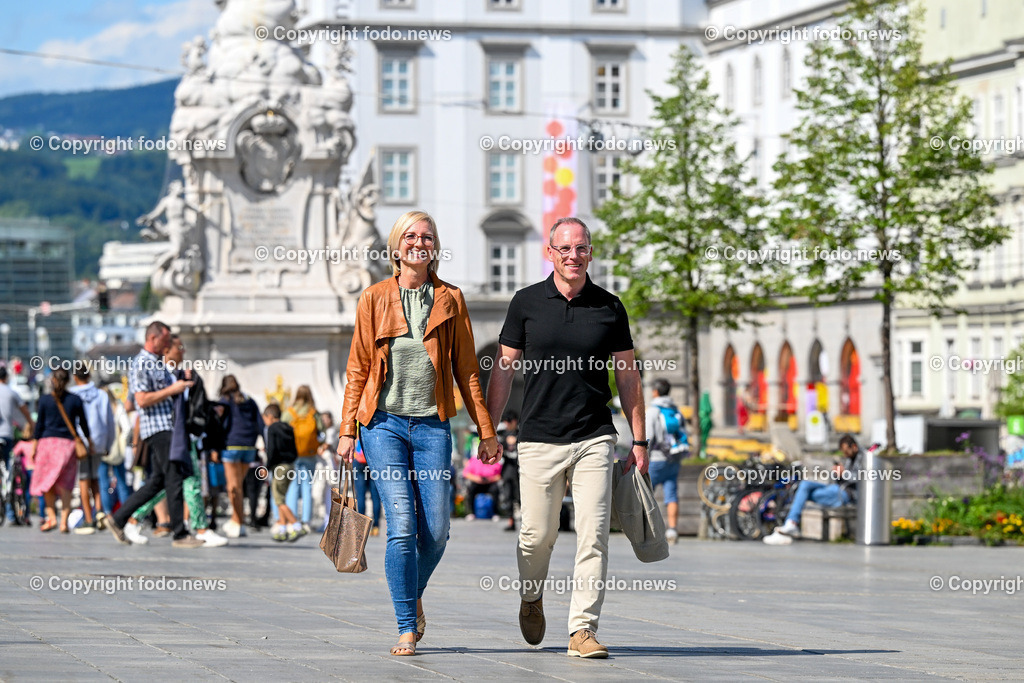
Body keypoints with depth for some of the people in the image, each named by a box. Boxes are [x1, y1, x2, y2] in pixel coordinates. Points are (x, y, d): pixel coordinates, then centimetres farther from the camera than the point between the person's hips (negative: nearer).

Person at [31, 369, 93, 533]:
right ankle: (64, 521, -6)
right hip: (69, 442, 1)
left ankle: (51, 517, 3)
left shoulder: (44, 400, -1)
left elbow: (39, 424, 0)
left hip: (48, 441, -1)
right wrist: (89, 441, 24)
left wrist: (34, 445, 6)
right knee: (65, 484, 4)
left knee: (46, 482, 11)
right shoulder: (75, 400, 2)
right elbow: (83, 423, 10)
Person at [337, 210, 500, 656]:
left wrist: (486, 431, 6)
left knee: (436, 532, -1)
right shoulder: (374, 299, 5)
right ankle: (407, 629, -3)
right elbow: (357, 369, 8)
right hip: (384, 422, -1)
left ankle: (413, 595, 29)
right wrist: (347, 431, 3)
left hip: (433, 424, 1)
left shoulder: (450, 300, 8)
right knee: (402, 526, -11)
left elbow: (466, 369, 9)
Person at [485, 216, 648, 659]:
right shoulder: (527, 303, 4)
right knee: (538, 534, 4)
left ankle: (583, 629, -6)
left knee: (593, 534, -9)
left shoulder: (609, 307, 6)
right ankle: (532, 597, 34)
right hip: (539, 439, 0)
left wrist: (638, 441, 6)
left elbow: (628, 377, 10)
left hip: (594, 439, 0)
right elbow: (503, 369, 7)